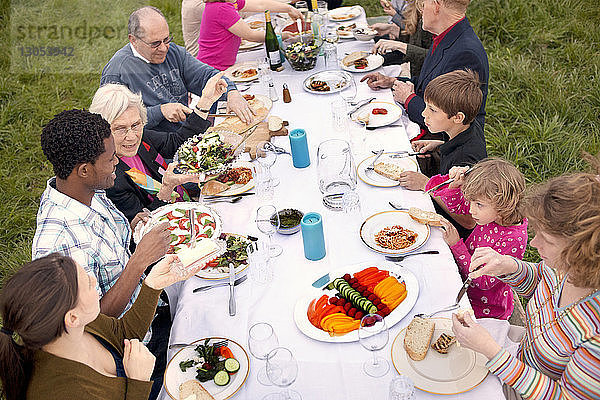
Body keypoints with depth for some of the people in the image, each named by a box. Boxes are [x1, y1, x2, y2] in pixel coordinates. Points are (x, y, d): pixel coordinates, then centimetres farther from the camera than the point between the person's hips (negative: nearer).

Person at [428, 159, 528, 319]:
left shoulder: (514, 240, -30)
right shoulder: (489, 213, -10)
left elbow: (484, 281, -26)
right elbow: (454, 203, 6)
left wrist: (456, 245, -28)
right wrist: (454, 184, -17)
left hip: (485, 307, -7)